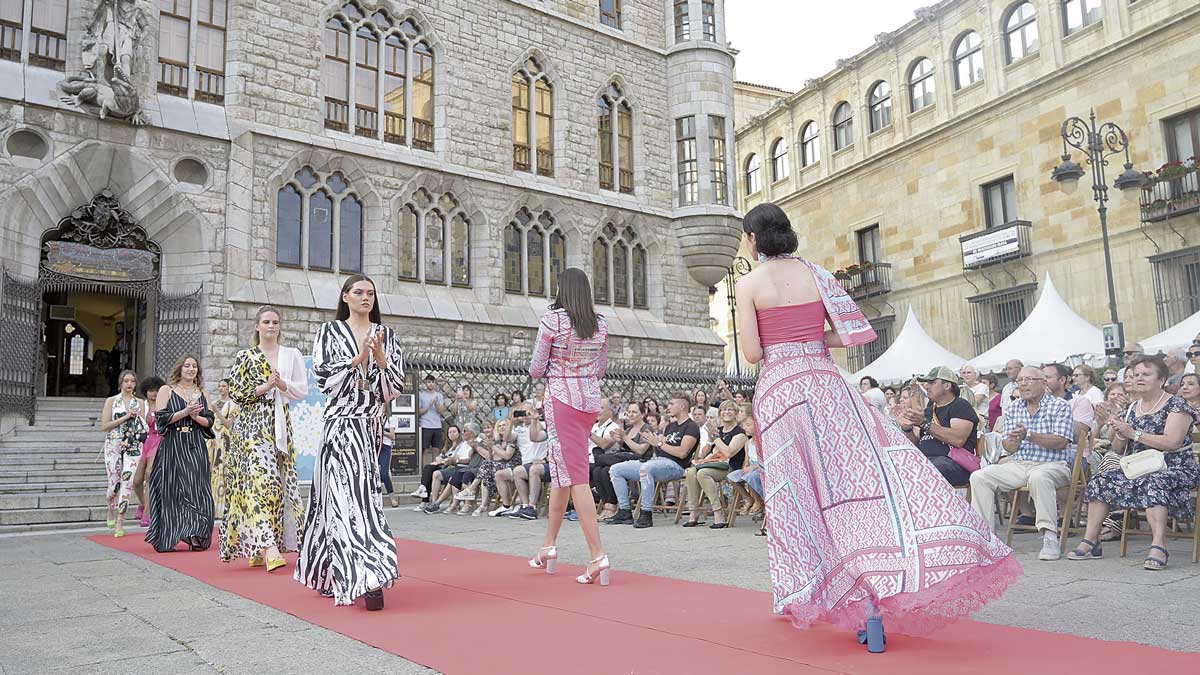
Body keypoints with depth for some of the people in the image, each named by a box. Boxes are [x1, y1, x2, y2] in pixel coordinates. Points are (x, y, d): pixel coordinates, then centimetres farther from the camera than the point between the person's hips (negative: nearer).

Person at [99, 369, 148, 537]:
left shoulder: (140, 403, 12)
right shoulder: (111, 401, 5)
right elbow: (104, 426, -2)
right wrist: (126, 417, -10)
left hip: (134, 446, 1)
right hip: (114, 445, -1)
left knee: (128, 480, -12)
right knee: (114, 481, -1)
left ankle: (120, 522, -8)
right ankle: (111, 510, 30)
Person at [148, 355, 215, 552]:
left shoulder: (202, 394, 14)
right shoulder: (166, 390, 6)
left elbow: (209, 421, 10)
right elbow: (161, 418, -4)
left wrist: (196, 416, -9)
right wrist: (185, 412, -12)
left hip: (196, 448, 2)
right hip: (173, 446, -2)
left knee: (197, 489, -4)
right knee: (173, 489, -3)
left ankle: (196, 536, -4)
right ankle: (170, 536, 5)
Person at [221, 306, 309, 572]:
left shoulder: (292, 355, 12)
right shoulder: (245, 357, 6)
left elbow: (302, 390, 8)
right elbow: (236, 393, -1)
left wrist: (283, 385, -10)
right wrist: (267, 386, -10)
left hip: (280, 424, 4)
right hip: (252, 423, -4)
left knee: (278, 480, 3)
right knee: (261, 477, -17)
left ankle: (257, 547, 14)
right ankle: (269, 548, -24)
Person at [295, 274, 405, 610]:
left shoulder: (386, 334, 13)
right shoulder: (330, 331, 6)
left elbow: (398, 383, 6)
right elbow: (323, 374, -5)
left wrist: (379, 354, -9)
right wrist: (358, 358, -13)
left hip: (373, 422, 4)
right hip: (342, 421, -3)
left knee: (343, 493, 10)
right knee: (351, 491, -15)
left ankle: (330, 572, 23)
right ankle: (368, 577, -19)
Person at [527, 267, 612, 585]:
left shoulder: (552, 319, -9)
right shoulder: (601, 324, 7)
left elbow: (536, 370, -6)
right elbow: (601, 369, 13)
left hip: (562, 399, -6)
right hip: (591, 400, 6)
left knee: (574, 475, -6)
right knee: (562, 470, 17)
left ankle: (598, 555, -12)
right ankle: (549, 544, 29)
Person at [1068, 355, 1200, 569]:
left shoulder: (1176, 406, -3)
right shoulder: (1131, 409, 15)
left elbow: (1172, 442, -19)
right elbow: (1118, 449, 17)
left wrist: (1133, 433, -18)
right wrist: (1120, 435, -6)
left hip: (1174, 469, -6)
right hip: (1139, 468, 6)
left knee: (1153, 484, -38)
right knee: (1100, 481, -15)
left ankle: (1159, 545, -44)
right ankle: (1090, 542, -17)